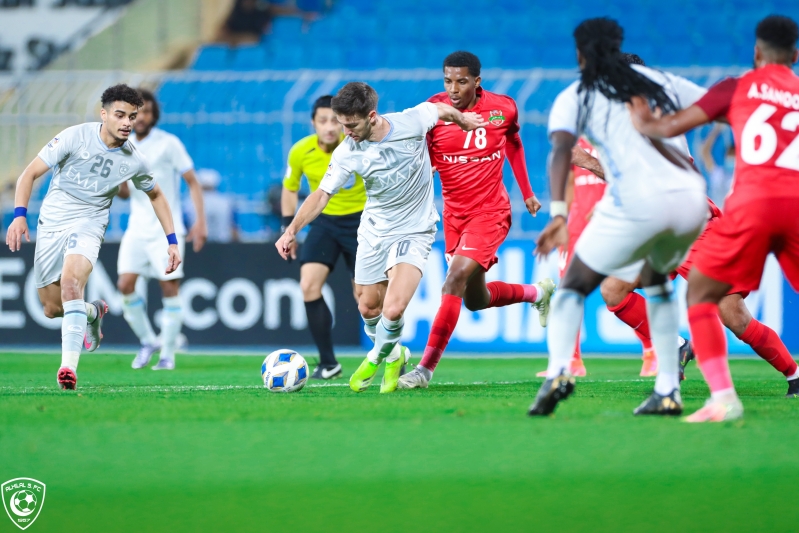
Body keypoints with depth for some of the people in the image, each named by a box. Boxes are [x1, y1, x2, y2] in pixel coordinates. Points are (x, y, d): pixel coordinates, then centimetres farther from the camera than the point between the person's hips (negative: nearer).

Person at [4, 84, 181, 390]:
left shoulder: (134, 161, -4)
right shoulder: (75, 137, -12)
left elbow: (155, 195, 17)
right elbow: (30, 173, -10)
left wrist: (172, 241, 11)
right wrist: (20, 214, -24)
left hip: (88, 224, -1)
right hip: (51, 224, 1)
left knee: (71, 279, -32)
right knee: (52, 309, 6)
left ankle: (69, 365, -37)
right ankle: (92, 312, 41)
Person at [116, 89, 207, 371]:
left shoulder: (168, 144, -6)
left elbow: (192, 182, -3)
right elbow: (124, 193, 13)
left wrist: (200, 221, -12)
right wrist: (120, 185, -11)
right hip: (137, 228, 4)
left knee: (170, 288, -7)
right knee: (125, 284, -9)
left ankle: (167, 354, 2)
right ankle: (147, 342, 9)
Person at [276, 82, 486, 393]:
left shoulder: (412, 122, -21)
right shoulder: (347, 153, -15)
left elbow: (441, 110, 1)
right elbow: (322, 194, -10)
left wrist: (463, 120, 22)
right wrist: (292, 230, -23)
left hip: (414, 231, -3)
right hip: (373, 232, 3)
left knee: (393, 310, -20)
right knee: (368, 308, 13)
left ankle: (379, 356, 12)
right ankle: (393, 355, 45)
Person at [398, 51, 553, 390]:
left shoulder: (503, 108, -8)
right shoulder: (433, 110, -10)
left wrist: (527, 193, 14)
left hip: (490, 212, -4)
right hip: (454, 214, 4)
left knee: (455, 281, -21)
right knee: (476, 300, 15)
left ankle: (426, 369, -18)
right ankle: (537, 293, 44)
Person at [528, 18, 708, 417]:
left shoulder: (575, 97, 12)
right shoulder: (661, 82, 22)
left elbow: (561, 148, -7)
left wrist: (557, 212, -18)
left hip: (638, 201, -4)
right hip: (691, 198, 4)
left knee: (574, 284, 14)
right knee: (655, 280, 31)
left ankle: (558, 370, -12)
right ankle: (668, 391, 22)